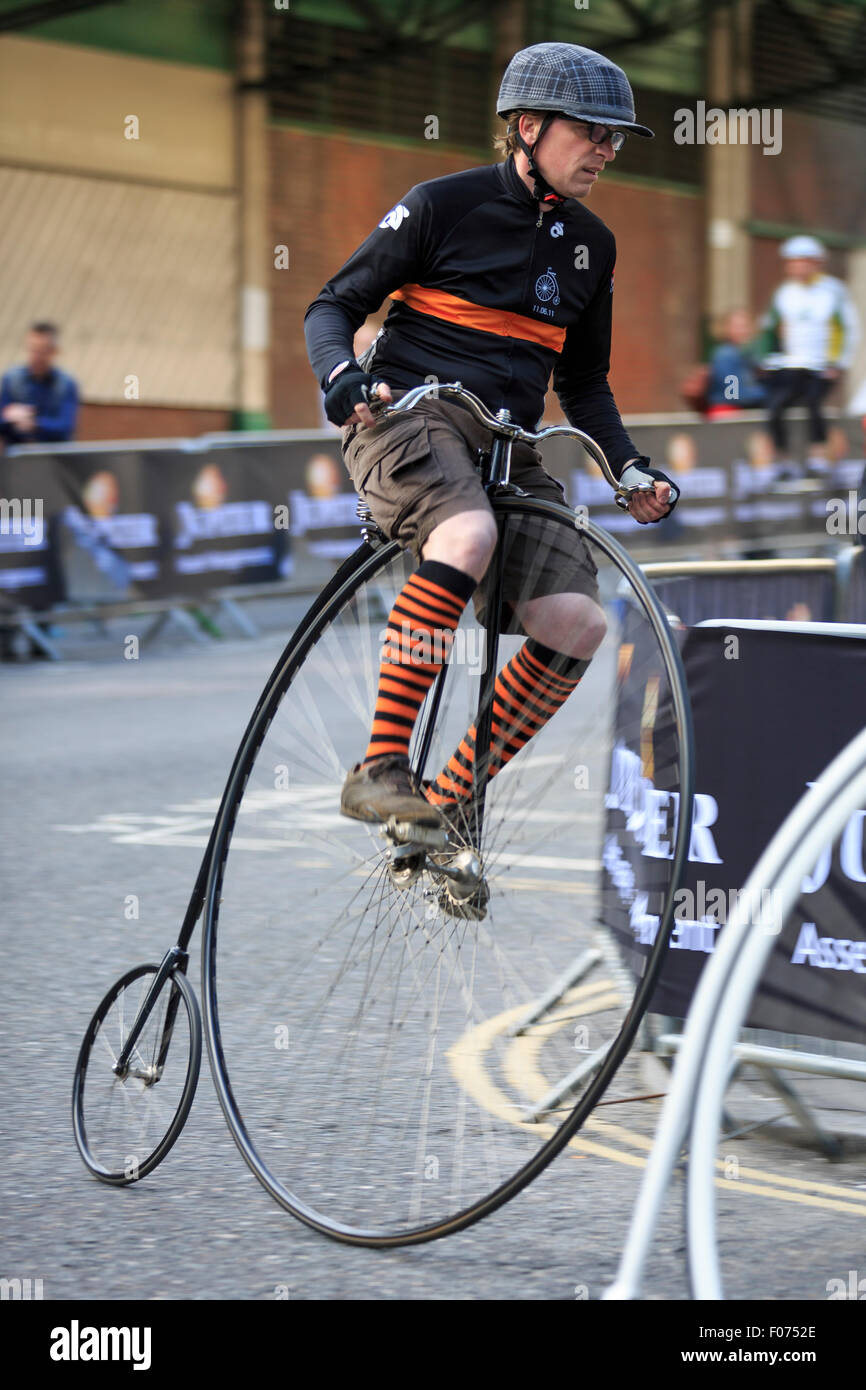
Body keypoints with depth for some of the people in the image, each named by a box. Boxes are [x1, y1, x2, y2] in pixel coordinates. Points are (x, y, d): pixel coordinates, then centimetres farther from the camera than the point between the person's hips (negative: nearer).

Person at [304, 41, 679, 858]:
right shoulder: (444, 205, -2)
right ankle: (380, 772, -34)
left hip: (508, 447, 6)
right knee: (469, 535, -39)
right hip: (407, 416, -6)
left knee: (575, 623, -16)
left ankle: (446, 805, -2)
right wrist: (340, 374, -21)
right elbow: (333, 306, 1)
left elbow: (583, 383, 24)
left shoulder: (590, 245, 15)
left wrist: (630, 469, 8)